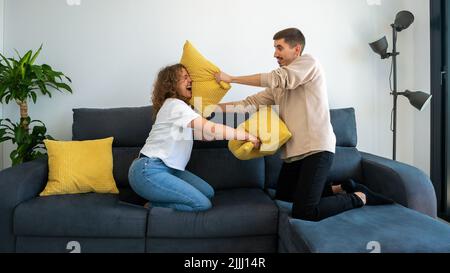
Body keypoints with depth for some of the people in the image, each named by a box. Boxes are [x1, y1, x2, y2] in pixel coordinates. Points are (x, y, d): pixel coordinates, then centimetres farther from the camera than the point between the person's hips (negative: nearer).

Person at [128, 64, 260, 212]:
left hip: (167, 168, 10)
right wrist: (247, 136, -19)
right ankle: (154, 205, 1)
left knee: (208, 192, 3)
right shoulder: (175, 104, -14)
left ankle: (158, 199, 8)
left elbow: (202, 134, 6)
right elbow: (210, 130, -25)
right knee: (203, 204, -14)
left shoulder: (179, 105, 17)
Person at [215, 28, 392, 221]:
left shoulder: (309, 62, -4)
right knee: (282, 198, 20)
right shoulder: (278, 86, 17)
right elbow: (250, 103, 10)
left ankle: (358, 197, 8)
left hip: (316, 148, -9)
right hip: (293, 151, 9)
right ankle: (340, 189, 28)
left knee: (303, 212, -16)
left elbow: (276, 79, -18)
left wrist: (231, 78, -13)